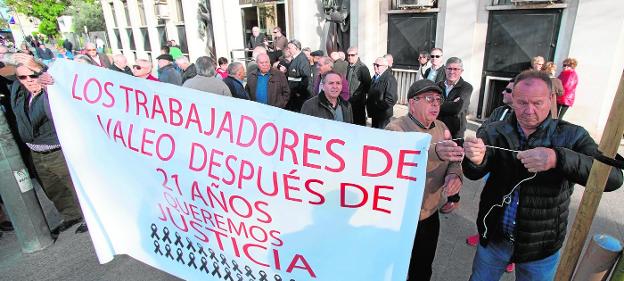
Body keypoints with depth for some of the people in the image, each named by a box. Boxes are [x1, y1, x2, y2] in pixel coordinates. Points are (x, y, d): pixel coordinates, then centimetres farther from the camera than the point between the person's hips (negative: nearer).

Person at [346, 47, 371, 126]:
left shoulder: (362, 67, -10)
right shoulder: (347, 67, 9)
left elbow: (368, 84, -10)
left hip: (358, 101, -6)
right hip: (348, 100, 6)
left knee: (359, 122, 3)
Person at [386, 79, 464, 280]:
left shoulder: (441, 127, 3)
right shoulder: (395, 129, -18)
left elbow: (453, 158, 6)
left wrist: (454, 174, -18)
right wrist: (434, 152, -54)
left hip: (430, 215, 6)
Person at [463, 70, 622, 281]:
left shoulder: (571, 136, -10)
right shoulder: (494, 132, -7)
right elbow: (473, 173, -18)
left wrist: (558, 158, -38)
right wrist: (475, 159, -41)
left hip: (541, 248, 0)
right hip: (493, 238, 1)